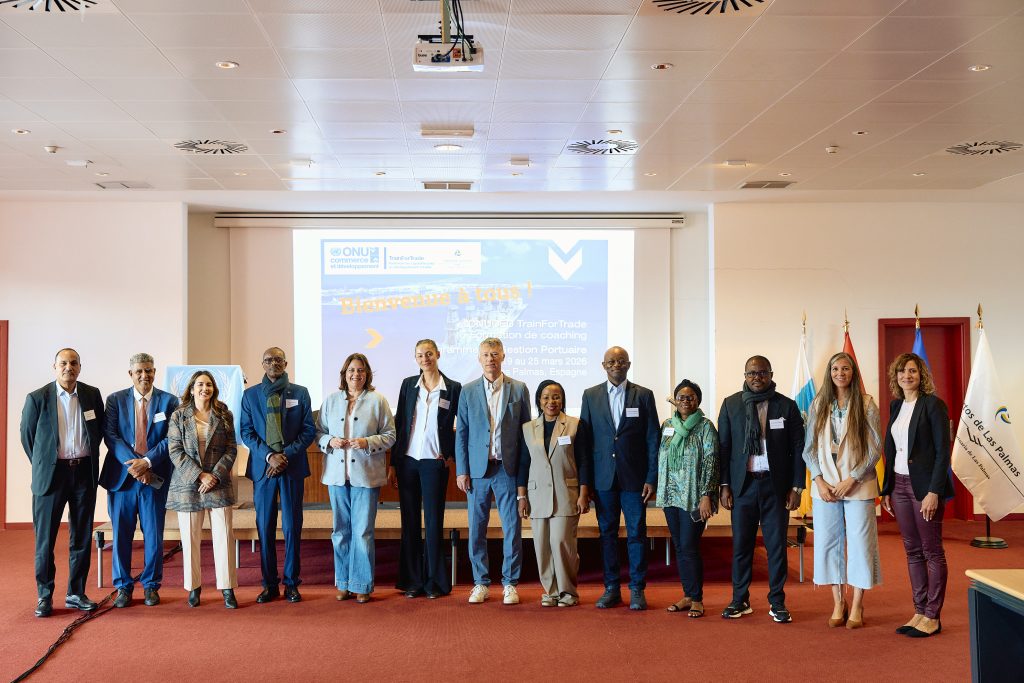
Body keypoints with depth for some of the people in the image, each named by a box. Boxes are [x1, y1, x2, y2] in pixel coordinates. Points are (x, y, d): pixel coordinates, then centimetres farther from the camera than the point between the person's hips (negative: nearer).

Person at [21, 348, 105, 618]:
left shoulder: (92, 395, 4)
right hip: (51, 474, -3)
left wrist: (88, 458, 12)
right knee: (45, 537, 2)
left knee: (82, 535, 8)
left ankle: (76, 593, 18)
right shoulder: (37, 398, -4)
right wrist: (43, 465, 9)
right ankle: (44, 596, 13)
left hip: (84, 472, 3)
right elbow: (27, 436, 5)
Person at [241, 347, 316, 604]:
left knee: (292, 527, 0)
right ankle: (269, 584, 11)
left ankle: (291, 583, 9)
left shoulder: (300, 393, 7)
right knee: (265, 527, 3)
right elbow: (246, 431, 3)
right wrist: (269, 456, -11)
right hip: (262, 467, 1)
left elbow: (309, 430, 3)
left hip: (292, 466, -1)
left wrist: (286, 455, -10)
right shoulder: (250, 395, 9)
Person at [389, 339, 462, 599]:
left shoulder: (453, 388, 0)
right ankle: (412, 580, 14)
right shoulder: (408, 384, 6)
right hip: (407, 460, 2)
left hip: (435, 462, -2)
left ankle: (435, 581, 11)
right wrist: (393, 464, 3)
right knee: (410, 521, 6)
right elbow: (398, 424, 6)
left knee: (434, 521, 2)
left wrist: (452, 455, 0)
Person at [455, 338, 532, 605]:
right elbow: (461, 432, 6)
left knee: (512, 529, 2)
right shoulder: (468, 391, 5)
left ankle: (510, 583, 14)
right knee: (476, 529, 6)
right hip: (477, 469, 1)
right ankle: (481, 583, 18)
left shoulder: (519, 389, 3)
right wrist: (461, 470, -1)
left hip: (508, 469, -1)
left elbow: (525, 432, 5)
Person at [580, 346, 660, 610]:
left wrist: (651, 478, -5)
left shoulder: (643, 395, 2)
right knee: (607, 533, 7)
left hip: (634, 477, -1)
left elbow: (652, 439, 1)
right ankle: (612, 588, 16)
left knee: (636, 534, 2)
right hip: (603, 477, 2)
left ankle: (637, 589, 11)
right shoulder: (591, 395, 6)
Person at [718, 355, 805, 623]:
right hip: (743, 484, 1)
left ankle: (777, 602, 14)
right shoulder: (731, 405, 5)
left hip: (776, 485, -1)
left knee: (777, 545, 3)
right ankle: (740, 600, 17)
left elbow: (798, 448, 3)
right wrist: (724, 485, 1)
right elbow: (723, 446, 6)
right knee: (741, 543, 5)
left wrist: (796, 487, -2)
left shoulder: (787, 406, 3)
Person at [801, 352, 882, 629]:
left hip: (858, 485, -2)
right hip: (825, 486, 3)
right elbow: (809, 448, 6)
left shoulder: (866, 404, -1)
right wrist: (819, 480, -5)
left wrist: (852, 479, -10)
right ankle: (838, 603, 18)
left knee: (860, 543, 1)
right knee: (828, 543, 6)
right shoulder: (818, 405, 6)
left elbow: (876, 448, -3)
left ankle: (857, 607, 13)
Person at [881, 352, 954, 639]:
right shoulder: (895, 406, 11)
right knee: (912, 551, 11)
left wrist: (933, 492, -18)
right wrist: (887, 490, 10)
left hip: (924, 485, -7)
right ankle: (919, 612, 18)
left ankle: (933, 617, 9)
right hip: (899, 484, 7)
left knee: (932, 551, 2)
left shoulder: (933, 404, -8)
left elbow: (943, 451, -12)